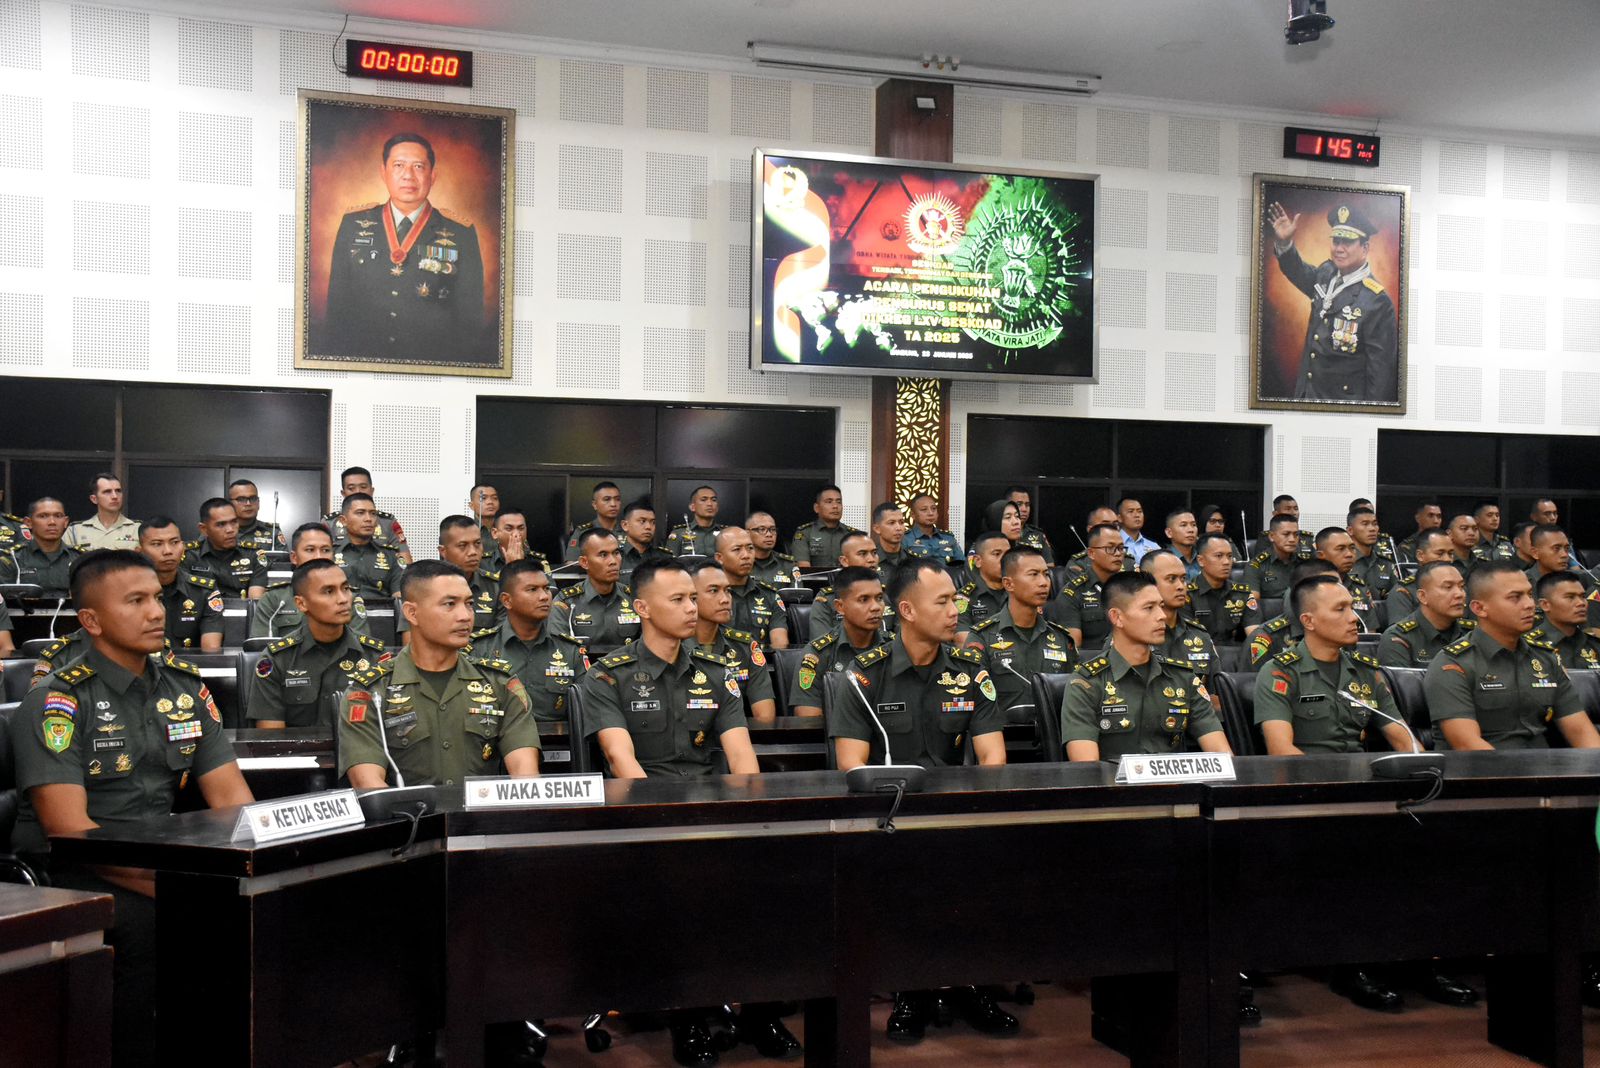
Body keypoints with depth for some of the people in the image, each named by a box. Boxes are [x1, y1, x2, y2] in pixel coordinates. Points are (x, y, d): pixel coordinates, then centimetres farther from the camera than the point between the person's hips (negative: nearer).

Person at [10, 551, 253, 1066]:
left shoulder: (187, 687, 10)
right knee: (145, 924, -33)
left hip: (160, 859, 5)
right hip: (71, 873, -5)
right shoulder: (57, 700, -7)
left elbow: (231, 796, 8)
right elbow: (69, 828, -16)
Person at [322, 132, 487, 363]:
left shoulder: (461, 234, 6)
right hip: (361, 365, 2)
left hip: (433, 370, -1)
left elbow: (472, 317, 6)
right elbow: (337, 304, 14)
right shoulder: (353, 225, 12)